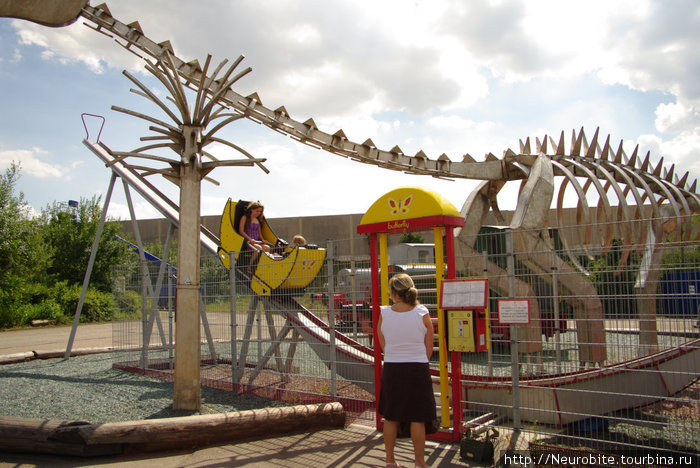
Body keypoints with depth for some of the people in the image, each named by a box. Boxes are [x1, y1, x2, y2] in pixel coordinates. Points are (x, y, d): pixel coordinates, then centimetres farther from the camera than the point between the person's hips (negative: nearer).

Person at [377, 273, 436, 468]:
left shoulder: (384, 314, -7)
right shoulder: (422, 313, -9)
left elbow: (383, 345, 4)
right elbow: (429, 348, -1)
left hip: (391, 369, 2)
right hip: (417, 370, -1)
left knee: (390, 417, 13)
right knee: (417, 419, 8)